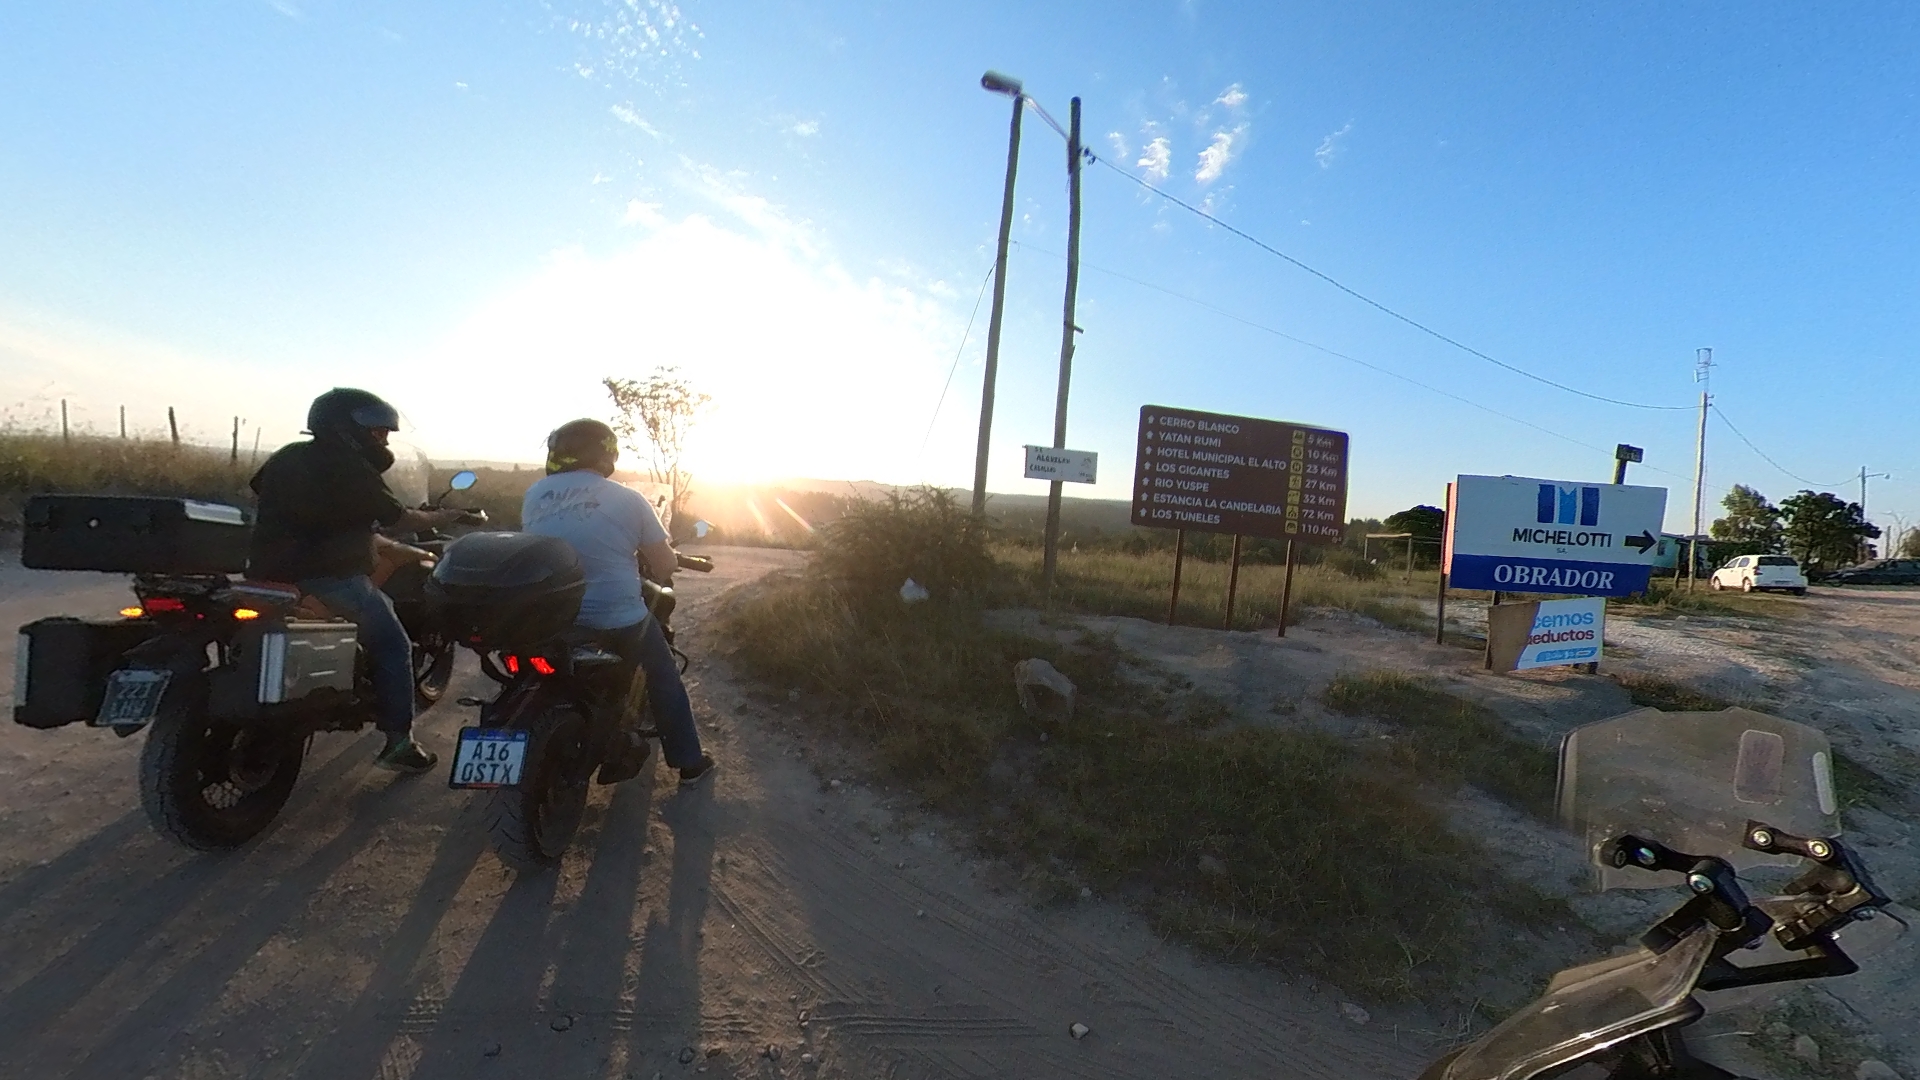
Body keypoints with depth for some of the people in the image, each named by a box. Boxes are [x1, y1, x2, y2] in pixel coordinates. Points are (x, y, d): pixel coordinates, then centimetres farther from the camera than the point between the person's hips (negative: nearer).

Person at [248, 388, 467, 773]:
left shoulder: (285, 457, 10)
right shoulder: (352, 470, -11)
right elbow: (400, 520, -5)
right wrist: (444, 517, 12)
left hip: (267, 571, 8)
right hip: (328, 578, -8)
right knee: (393, 645, 2)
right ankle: (398, 742, 0)